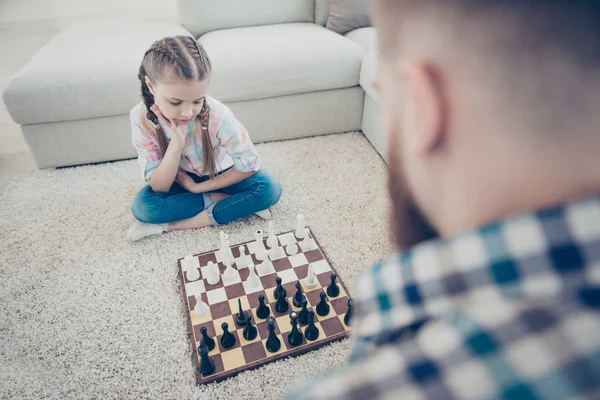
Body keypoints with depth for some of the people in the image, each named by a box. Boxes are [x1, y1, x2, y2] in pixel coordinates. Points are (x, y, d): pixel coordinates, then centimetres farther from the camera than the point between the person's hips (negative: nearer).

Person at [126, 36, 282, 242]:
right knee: (142, 205, -27)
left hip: (219, 176, -1)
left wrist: (197, 188, -17)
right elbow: (159, 188, -23)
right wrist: (176, 144, -40)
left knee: (270, 188, -26)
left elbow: (249, 165, -20)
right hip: (180, 181, 1)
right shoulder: (142, 118, -25)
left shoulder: (217, 114, -30)